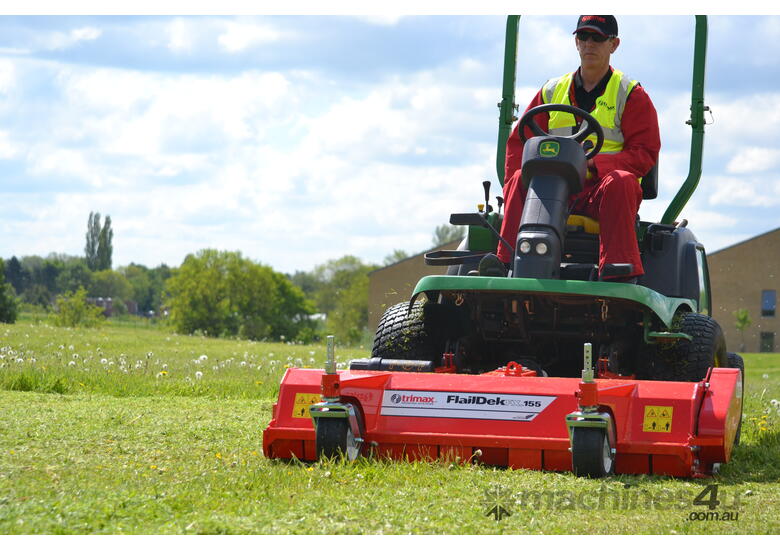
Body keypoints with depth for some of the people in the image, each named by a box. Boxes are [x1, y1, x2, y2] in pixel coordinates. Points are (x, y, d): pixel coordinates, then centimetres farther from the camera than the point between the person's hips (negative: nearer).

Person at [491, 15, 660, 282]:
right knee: (520, 179, -26)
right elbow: (519, 143, 16)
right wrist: (512, 190, -5)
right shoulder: (552, 92, 20)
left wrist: (594, 163, -18)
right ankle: (507, 265, -37)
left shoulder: (631, 95, 10)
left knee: (620, 181, -37)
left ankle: (620, 274, -46)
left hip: (601, 192, -3)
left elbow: (645, 153, -1)